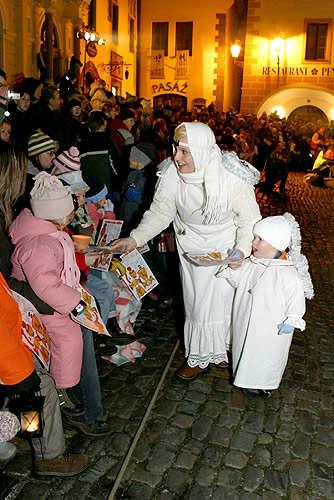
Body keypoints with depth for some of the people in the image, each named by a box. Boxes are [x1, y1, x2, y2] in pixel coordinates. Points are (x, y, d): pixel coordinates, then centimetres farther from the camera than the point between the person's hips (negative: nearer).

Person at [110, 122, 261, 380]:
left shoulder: (232, 178, -26)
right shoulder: (172, 174, -19)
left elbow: (250, 220, -14)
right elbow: (159, 213, -8)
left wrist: (242, 250, -28)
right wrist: (135, 238, -20)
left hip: (226, 249, -2)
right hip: (192, 248, 3)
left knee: (221, 300, 4)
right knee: (195, 301, 13)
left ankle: (217, 349, 32)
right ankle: (199, 355, 38)